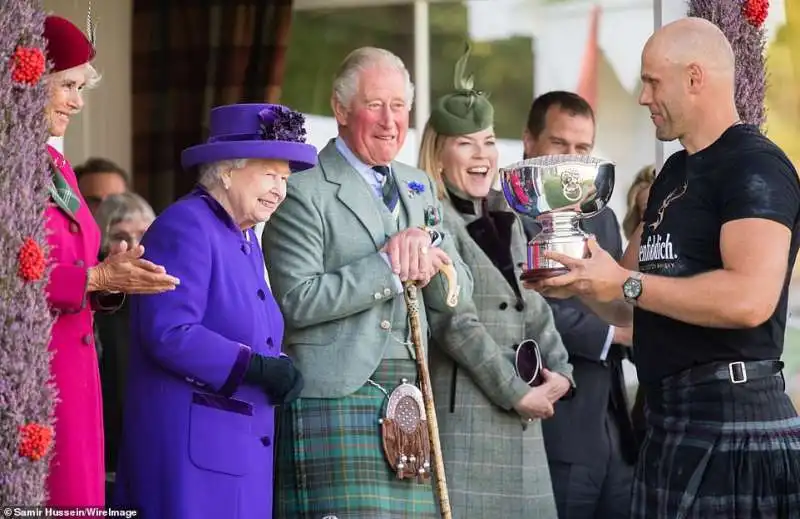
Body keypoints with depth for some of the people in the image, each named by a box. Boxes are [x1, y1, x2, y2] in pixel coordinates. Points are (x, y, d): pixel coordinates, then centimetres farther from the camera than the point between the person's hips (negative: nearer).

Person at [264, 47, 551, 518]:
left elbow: (457, 299, 16)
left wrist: (427, 244, -4)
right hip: (335, 403, -6)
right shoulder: (305, 192, -3)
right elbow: (296, 300, -14)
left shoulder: (419, 187, 19)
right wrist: (388, 266, -12)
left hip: (408, 405, 6)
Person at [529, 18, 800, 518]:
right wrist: (580, 280, 2)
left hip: (733, 417, -9)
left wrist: (625, 283, -19)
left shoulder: (756, 166, -11)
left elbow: (751, 299, -25)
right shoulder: (675, 174, 18)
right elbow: (628, 306, 22)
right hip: (670, 419, 9)